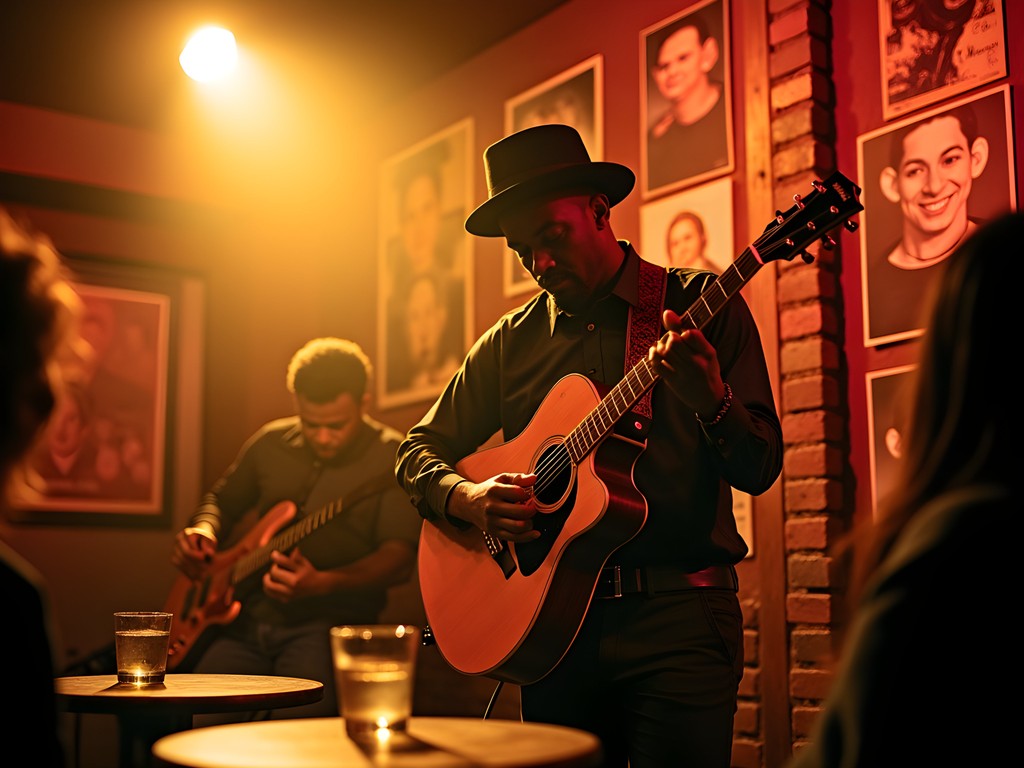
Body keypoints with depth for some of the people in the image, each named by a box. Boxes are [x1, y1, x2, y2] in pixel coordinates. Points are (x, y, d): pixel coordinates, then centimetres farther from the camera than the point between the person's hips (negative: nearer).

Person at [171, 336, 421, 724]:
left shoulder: (391, 456, -5)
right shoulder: (270, 442, 10)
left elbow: (399, 558, -14)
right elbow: (221, 500, 26)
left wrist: (321, 584, -27)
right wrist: (203, 532, 3)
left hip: (330, 620, -4)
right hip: (250, 615, 4)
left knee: (299, 719, -30)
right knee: (201, 720, -18)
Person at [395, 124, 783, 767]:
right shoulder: (512, 340, 10)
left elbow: (760, 470, -6)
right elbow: (420, 449, 15)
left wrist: (711, 400, -26)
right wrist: (469, 499, -7)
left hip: (678, 618, -3)